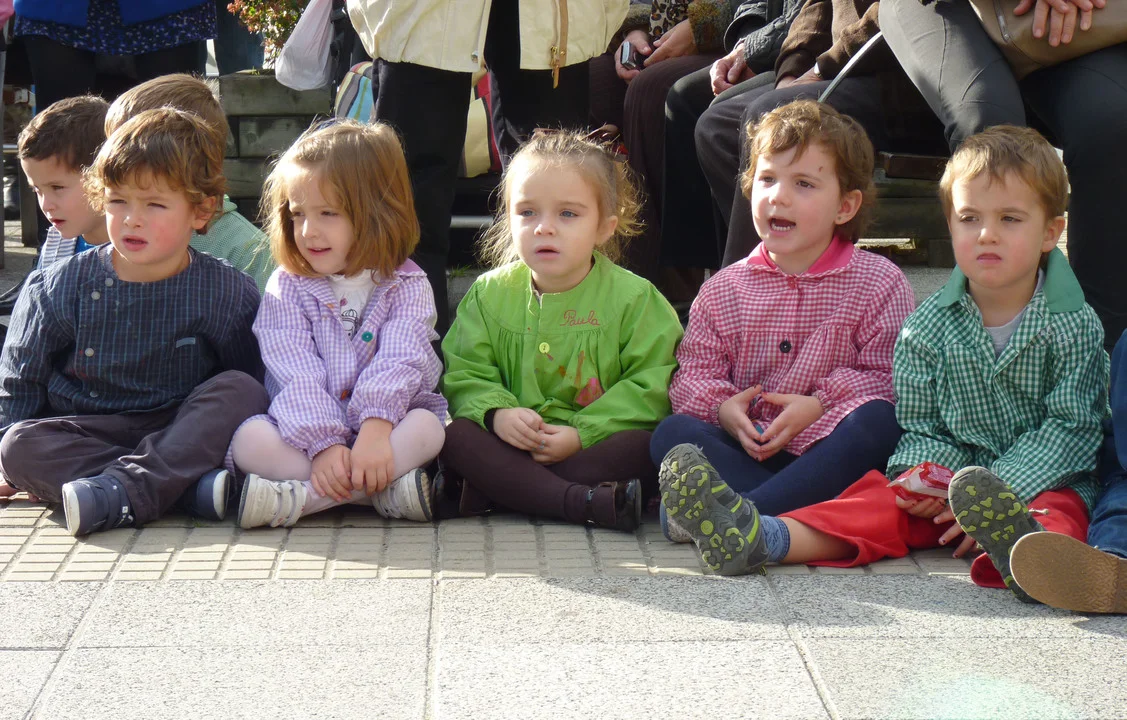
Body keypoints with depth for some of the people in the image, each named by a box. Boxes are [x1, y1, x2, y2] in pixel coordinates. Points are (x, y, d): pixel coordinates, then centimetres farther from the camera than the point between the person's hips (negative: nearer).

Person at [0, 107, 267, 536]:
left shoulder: (228, 294, -4)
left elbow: (241, 393, 3)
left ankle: (121, 491, -37)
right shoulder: (61, 289, -1)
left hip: (180, 433, -1)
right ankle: (192, 484, -38)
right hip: (85, 433, 1)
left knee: (241, 389, -26)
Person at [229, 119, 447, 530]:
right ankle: (384, 491, -35)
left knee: (426, 425, -30)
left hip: (384, 431, 0)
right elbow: (296, 374, -11)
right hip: (307, 431, 0)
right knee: (250, 439, -27)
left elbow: (400, 362, -14)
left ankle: (298, 498, -35)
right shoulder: (286, 288, 2)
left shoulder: (406, 286, 2)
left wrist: (375, 427, -32)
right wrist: (323, 445, -26)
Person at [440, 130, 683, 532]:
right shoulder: (490, 293, 7)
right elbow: (465, 373, 3)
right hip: (512, 444, 2)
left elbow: (651, 385, -8)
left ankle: (493, 492, -33)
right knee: (455, 435, -26)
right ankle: (588, 503, -38)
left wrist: (582, 433, -19)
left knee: (645, 447, -32)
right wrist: (497, 412, -20)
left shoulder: (632, 297, -2)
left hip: (600, 444, -2)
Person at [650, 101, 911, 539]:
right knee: (672, 433, -23)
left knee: (878, 420, -34)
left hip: (830, 451, -2)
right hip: (749, 450, 2)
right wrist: (721, 407, -14)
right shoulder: (724, 290, 12)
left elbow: (888, 376, -4)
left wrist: (820, 405, -18)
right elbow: (693, 374, 9)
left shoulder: (879, 282, 3)